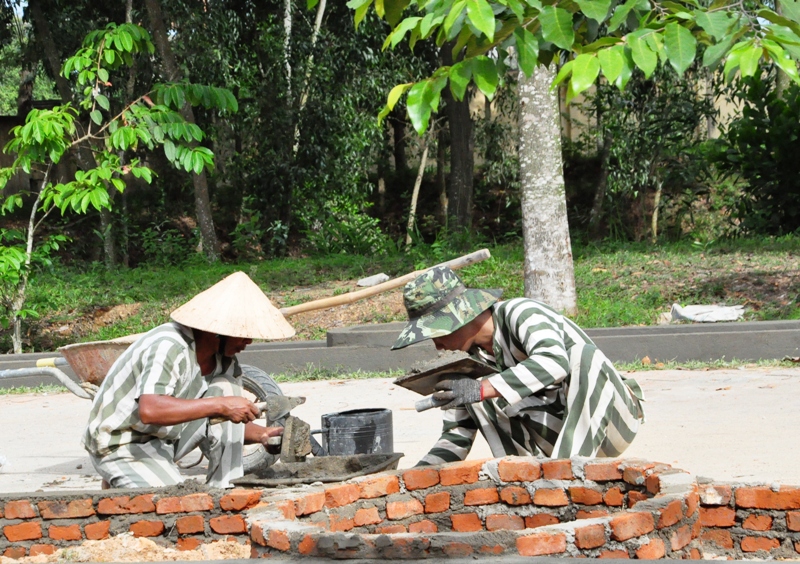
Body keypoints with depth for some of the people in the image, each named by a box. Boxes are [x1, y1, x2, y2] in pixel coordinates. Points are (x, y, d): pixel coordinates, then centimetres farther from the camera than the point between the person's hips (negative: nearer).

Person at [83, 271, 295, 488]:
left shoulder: (223, 358, -2)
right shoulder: (168, 348, -28)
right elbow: (149, 410, -42)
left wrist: (262, 433, -15)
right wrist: (219, 406, -40)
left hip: (166, 439, 8)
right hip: (122, 447, -8)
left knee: (226, 388, -9)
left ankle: (224, 493, -7)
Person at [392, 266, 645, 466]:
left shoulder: (520, 313, -19)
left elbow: (554, 361, -41)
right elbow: (456, 438, 2)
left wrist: (482, 389, -46)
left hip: (612, 420, -6)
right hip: (559, 430, 6)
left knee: (582, 355, -34)